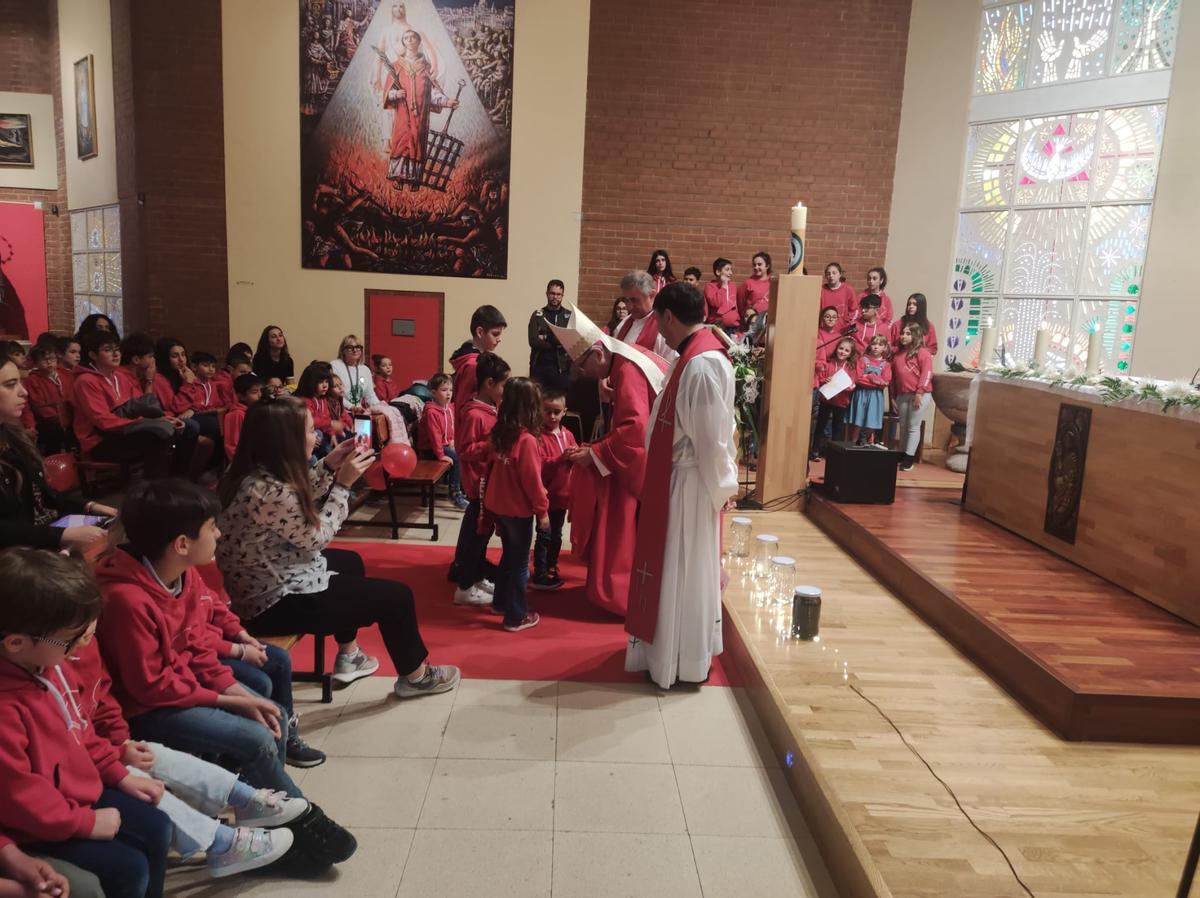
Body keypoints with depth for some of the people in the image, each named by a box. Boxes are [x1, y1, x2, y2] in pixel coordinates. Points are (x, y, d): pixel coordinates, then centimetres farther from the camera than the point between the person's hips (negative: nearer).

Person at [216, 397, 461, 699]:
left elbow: (301, 506, 10)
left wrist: (329, 467, 2)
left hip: (268, 585, 10)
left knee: (350, 561, 32)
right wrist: (343, 483, -13)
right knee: (396, 597, 1)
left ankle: (348, 657, 40)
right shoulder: (269, 492, -31)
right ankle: (414, 675, 25)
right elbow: (317, 537, -17)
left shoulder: (254, 472, -3)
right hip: (277, 602, -10)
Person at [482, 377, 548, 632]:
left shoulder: (498, 433, -1)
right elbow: (532, 479, -20)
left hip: (497, 505, 7)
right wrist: (542, 510, -9)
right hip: (518, 509, -7)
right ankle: (516, 617, 16)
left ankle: (500, 602, 37)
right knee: (519, 563, 7)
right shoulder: (526, 440, -23)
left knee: (509, 556, 25)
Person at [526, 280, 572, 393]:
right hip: (539, 366, 0)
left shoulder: (570, 316, 7)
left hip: (562, 368, 0)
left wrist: (544, 341, -15)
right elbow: (533, 341, -4)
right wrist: (558, 344, -14)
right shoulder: (537, 315, 7)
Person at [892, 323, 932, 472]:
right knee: (903, 425, 11)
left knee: (913, 426, -4)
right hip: (902, 394, 6)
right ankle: (902, 454, 18)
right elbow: (893, 375, 14)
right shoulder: (897, 352, 14)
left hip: (919, 394, -6)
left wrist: (919, 393, -18)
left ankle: (909, 457, -2)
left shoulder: (923, 353, -6)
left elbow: (926, 374, -12)